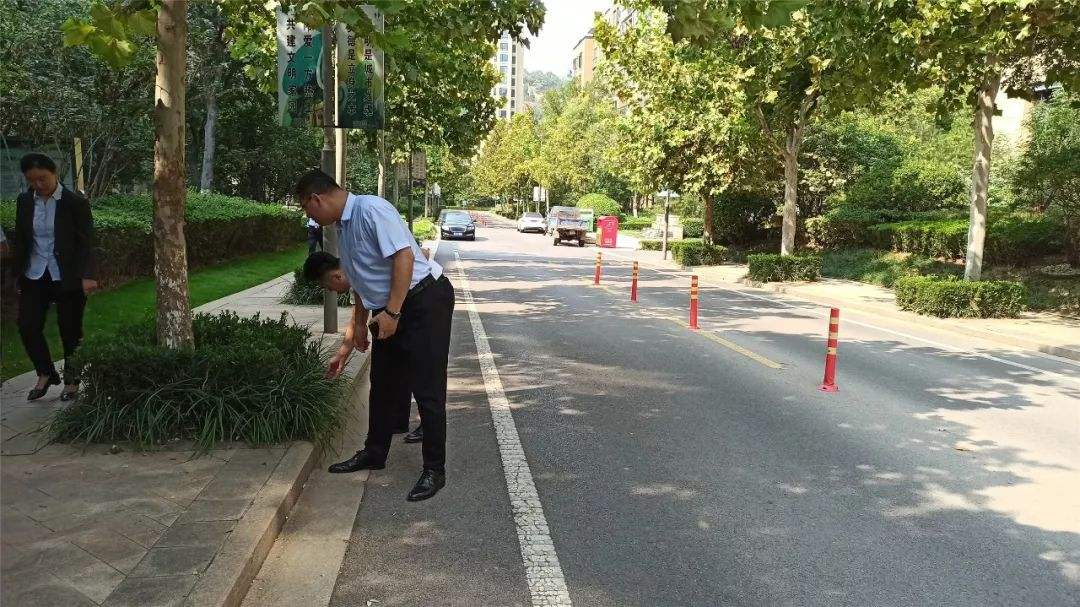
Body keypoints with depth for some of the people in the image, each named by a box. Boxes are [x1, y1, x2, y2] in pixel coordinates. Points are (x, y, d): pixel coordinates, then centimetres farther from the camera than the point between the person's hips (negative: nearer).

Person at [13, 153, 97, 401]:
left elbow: (86, 243, -10)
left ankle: (72, 381, 21)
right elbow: (20, 240, 12)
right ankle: (46, 374, 21)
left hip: (67, 278, -4)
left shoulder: (76, 203, -8)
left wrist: (87, 276, -20)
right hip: (34, 278, 4)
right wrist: (19, 274, 11)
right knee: (28, 327, -1)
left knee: (70, 331, 4)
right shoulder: (24, 201, 5)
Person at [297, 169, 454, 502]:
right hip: (388, 311, 10)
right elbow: (362, 287, 21)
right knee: (383, 385, 18)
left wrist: (392, 312, -25)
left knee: (427, 389, -5)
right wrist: (348, 346, 26)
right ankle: (374, 453, 34)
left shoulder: (371, 209, -15)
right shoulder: (343, 228, 14)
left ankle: (434, 470, 3)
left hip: (424, 301, -10)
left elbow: (404, 256, -24)